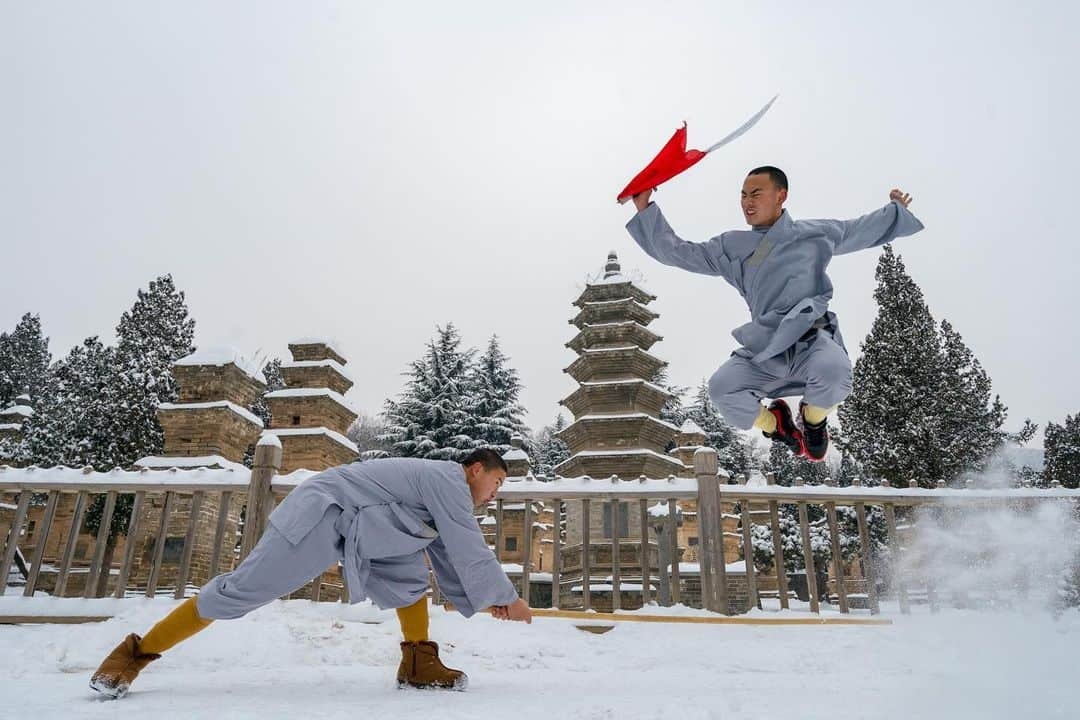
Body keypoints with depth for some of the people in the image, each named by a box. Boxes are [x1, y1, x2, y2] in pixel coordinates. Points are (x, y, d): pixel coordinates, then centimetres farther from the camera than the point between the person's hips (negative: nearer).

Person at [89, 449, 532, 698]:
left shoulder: (441, 492, 14)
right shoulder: (448, 479, -16)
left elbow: (449, 561, 18)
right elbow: (469, 552, -19)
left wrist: (480, 601, 14)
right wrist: (507, 598, -8)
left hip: (351, 529, 10)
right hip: (317, 517, -10)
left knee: (413, 570, 2)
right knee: (241, 591, -6)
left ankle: (418, 664, 1)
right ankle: (136, 653, 10)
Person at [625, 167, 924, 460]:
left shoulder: (815, 233, 13)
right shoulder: (731, 246, 14)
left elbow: (863, 229, 31)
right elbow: (676, 252, 14)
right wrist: (645, 209, 11)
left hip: (814, 339, -1)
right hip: (765, 351, 2)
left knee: (833, 371, -35)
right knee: (721, 388, -23)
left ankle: (812, 421, 4)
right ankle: (773, 424, 11)